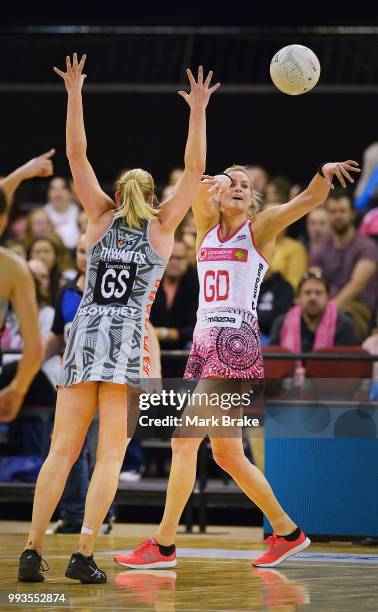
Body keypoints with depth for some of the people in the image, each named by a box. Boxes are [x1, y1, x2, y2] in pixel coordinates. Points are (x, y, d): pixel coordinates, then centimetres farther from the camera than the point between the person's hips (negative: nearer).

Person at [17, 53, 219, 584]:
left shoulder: (102, 216, 13)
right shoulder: (161, 226, 9)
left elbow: (76, 154, 12)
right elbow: (194, 169, 8)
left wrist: (74, 93, 11)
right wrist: (198, 111, 6)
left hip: (85, 332, 2)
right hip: (129, 338, -2)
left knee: (62, 450, 2)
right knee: (111, 455, -3)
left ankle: (32, 552, -6)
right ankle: (84, 556, -12)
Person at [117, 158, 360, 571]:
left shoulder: (260, 228, 3)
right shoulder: (207, 225, 15)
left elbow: (310, 199, -11)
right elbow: (196, 188, -5)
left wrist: (324, 173, -32)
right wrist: (212, 183, -27)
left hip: (236, 342, -7)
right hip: (205, 340, 7)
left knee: (185, 439, -13)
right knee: (226, 454, 10)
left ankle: (163, 546, -10)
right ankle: (287, 532, 21)